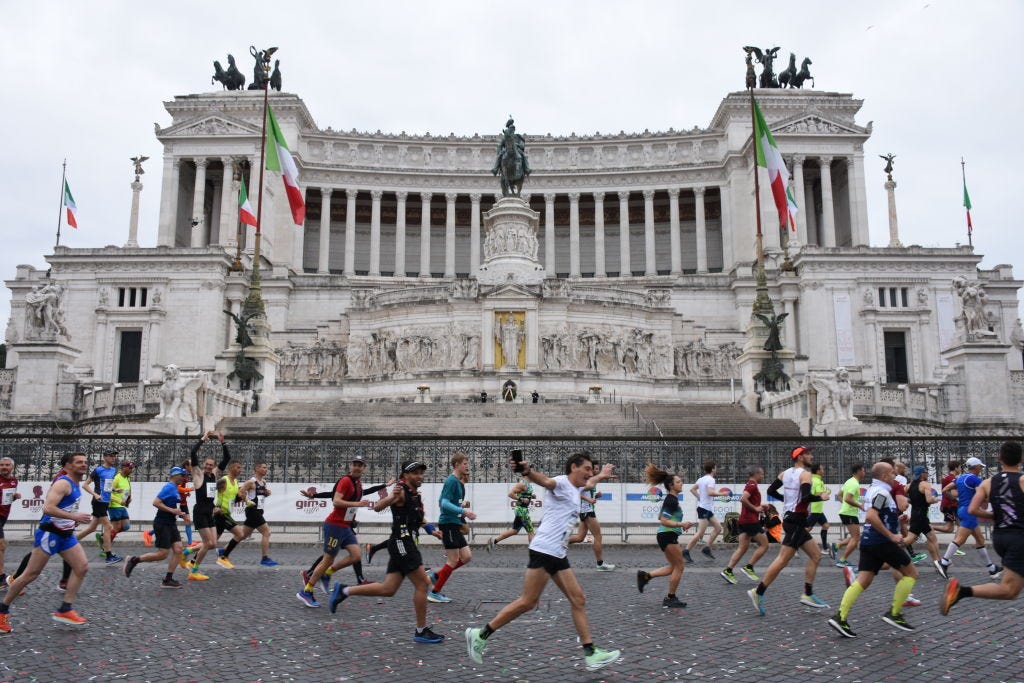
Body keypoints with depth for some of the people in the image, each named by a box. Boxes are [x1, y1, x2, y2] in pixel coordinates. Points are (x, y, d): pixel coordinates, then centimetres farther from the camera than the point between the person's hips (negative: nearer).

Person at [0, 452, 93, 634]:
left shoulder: (75, 484, 10)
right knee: (30, 575, 0)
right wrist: (75, 517, -28)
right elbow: (48, 508, -29)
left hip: (66, 534, 9)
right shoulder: (63, 483, -18)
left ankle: (64, 610, 2)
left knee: (82, 567, -2)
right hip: (49, 533, -9)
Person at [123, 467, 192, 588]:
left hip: (171, 524, 9)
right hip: (162, 524, -9)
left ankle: (167, 580, 3)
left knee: (178, 550, -1)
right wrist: (172, 510, -23)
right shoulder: (169, 487, -14)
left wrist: (182, 514, 14)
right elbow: (156, 502, -23)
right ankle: (134, 560, 11)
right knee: (163, 554, -6)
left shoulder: (175, 488, 13)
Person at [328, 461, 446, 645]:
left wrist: (431, 529, 20)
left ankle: (344, 590, 20)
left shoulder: (415, 493, 16)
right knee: (422, 584, -7)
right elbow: (377, 507, -24)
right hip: (402, 542, -9)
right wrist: (391, 497, -42)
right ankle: (421, 631, 3)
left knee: (387, 589, 10)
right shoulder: (401, 491, -12)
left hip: (405, 544, 9)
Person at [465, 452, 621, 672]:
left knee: (578, 600, 5)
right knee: (528, 602, -7)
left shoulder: (575, 489, 20)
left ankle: (591, 654, 8)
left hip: (558, 554, 10)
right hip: (544, 549, -10)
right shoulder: (562, 483, -9)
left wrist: (601, 475, 60)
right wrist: (527, 471, -55)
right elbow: (545, 481, -34)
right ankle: (480, 635, 4)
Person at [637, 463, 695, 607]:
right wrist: (681, 524, -25)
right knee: (679, 566, 0)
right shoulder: (672, 500, -17)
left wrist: (680, 525, 21)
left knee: (674, 566, 15)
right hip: (668, 536, -10)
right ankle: (670, 598, 9)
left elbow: (660, 517, 23)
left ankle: (645, 575, 10)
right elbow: (664, 521, -22)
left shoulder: (670, 499, 14)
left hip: (666, 536, 10)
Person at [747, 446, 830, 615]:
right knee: (783, 560, -9)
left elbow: (771, 490, 11)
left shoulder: (785, 473, 11)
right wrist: (821, 497, -9)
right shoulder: (805, 474, -12)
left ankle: (808, 595, 15)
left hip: (789, 517, 10)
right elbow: (806, 496, -26)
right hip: (796, 520, -10)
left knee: (815, 555, 15)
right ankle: (758, 592, -8)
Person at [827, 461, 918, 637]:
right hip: (882, 542, -8)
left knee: (863, 580, 3)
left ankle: (840, 617, -8)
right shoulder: (882, 492, -14)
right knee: (911, 572, 8)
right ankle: (894, 614, 7)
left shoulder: (872, 489, 16)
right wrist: (891, 536, -22)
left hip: (868, 542, 8)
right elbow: (871, 516, -27)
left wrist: (896, 518, 23)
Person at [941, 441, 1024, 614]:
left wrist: (995, 516, 10)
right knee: (1008, 590, -8)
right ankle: (962, 591, -23)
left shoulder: (987, 483, 3)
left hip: (999, 536, 6)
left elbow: (972, 510, -6)